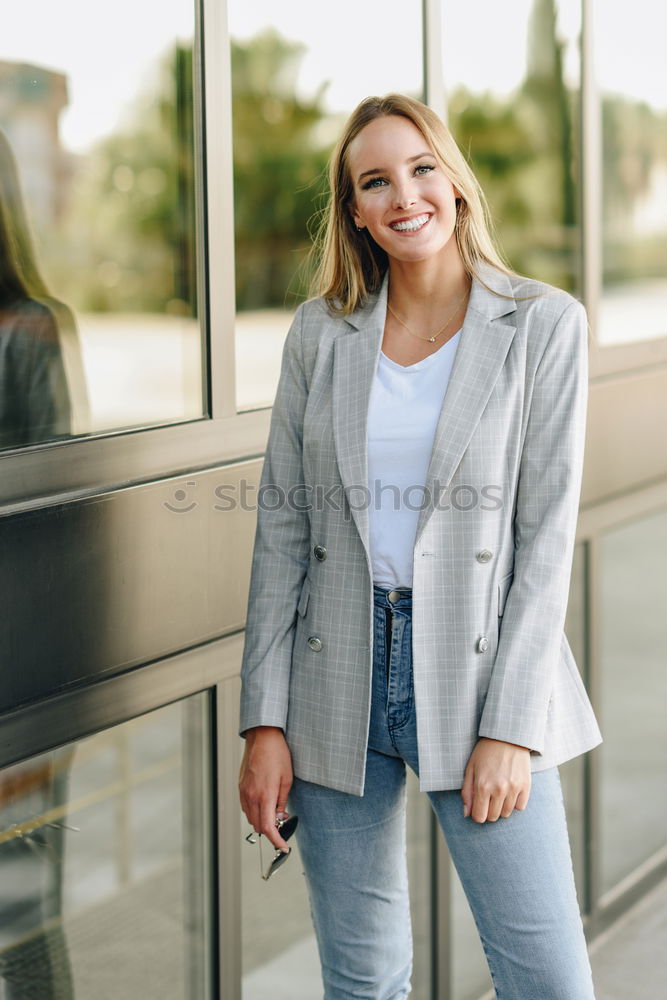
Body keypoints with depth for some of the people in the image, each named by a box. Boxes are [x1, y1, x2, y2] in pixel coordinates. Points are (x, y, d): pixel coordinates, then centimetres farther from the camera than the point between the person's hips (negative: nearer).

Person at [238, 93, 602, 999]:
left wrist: (510, 728, -12)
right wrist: (265, 722, -1)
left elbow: (547, 533, -6)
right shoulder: (321, 332, 5)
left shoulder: (543, 325, -3)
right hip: (338, 683, 2)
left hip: (478, 676, -2)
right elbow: (282, 527, 4)